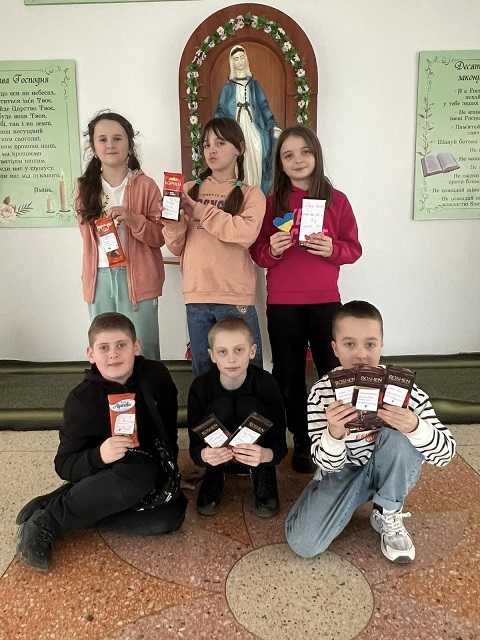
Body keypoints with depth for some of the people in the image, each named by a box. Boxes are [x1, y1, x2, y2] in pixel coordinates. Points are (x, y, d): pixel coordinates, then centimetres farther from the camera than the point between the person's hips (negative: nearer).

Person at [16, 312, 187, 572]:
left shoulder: (156, 375, -9)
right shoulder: (82, 399, -16)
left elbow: (170, 423, 9)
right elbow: (64, 465, -15)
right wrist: (99, 456, -34)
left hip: (154, 471, 4)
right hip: (104, 476, -4)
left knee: (171, 515, -26)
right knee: (140, 474, -38)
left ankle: (66, 508, -14)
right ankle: (46, 521, -20)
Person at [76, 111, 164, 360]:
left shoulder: (145, 185, -3)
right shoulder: (86, 187, 9)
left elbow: (160, 236, -3)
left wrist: (132, 219, -19)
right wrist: (89, 277, 10)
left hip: (137, 278, -3)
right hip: (99, 278, 4)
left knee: (142, 353, 2)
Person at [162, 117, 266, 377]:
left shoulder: (251, 194, 3)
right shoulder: (190, 189, 11)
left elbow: (246, 234, -18)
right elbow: (176, 247, 9)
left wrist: (202, 212, -14)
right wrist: (171, 218, -10)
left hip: (235, 297, -3)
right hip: (197, 296, 3)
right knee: (203, 371, 14)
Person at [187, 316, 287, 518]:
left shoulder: (267, 383, -21)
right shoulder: (200, 386, -19)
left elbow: (280, 444, -22)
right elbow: (195, 446, -17)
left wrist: (265, 454, -46)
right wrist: (204, 455, -43)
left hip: (256, 460, 0)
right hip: (218, 460, 1)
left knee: (250, 406, -28)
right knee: (221, 406, -27)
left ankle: (264, 478, -5)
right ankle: (214, 478, -2)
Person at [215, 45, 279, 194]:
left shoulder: (254, 84, 13)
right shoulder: (228, 86, 10)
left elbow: (264, 106, 9)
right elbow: (220, 110, 7)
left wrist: (273, 126, -2)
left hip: (253, 129, 1)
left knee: (255, 163, -13)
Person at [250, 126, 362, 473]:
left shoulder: (337, 200, 1)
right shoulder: (271, 202, 2)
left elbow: (354, 249, 3)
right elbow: (257, 254, 4)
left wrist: (332, 249, -17)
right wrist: (272, 250, -17)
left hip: (325, 302, 0)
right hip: (282, 305, 1)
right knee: (290, 376, 10)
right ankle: (301, 443, 28)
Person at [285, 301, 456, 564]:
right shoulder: (322, 393, -17)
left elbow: (445, 453, -18)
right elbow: (327, 463, -15)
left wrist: (414, 427, -41)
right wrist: (334, 433, -39)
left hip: (392, 473, 1)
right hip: (342, 472, 0)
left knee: (397, 436, -32)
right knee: (302, 542, -20)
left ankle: (388, 516, -6)